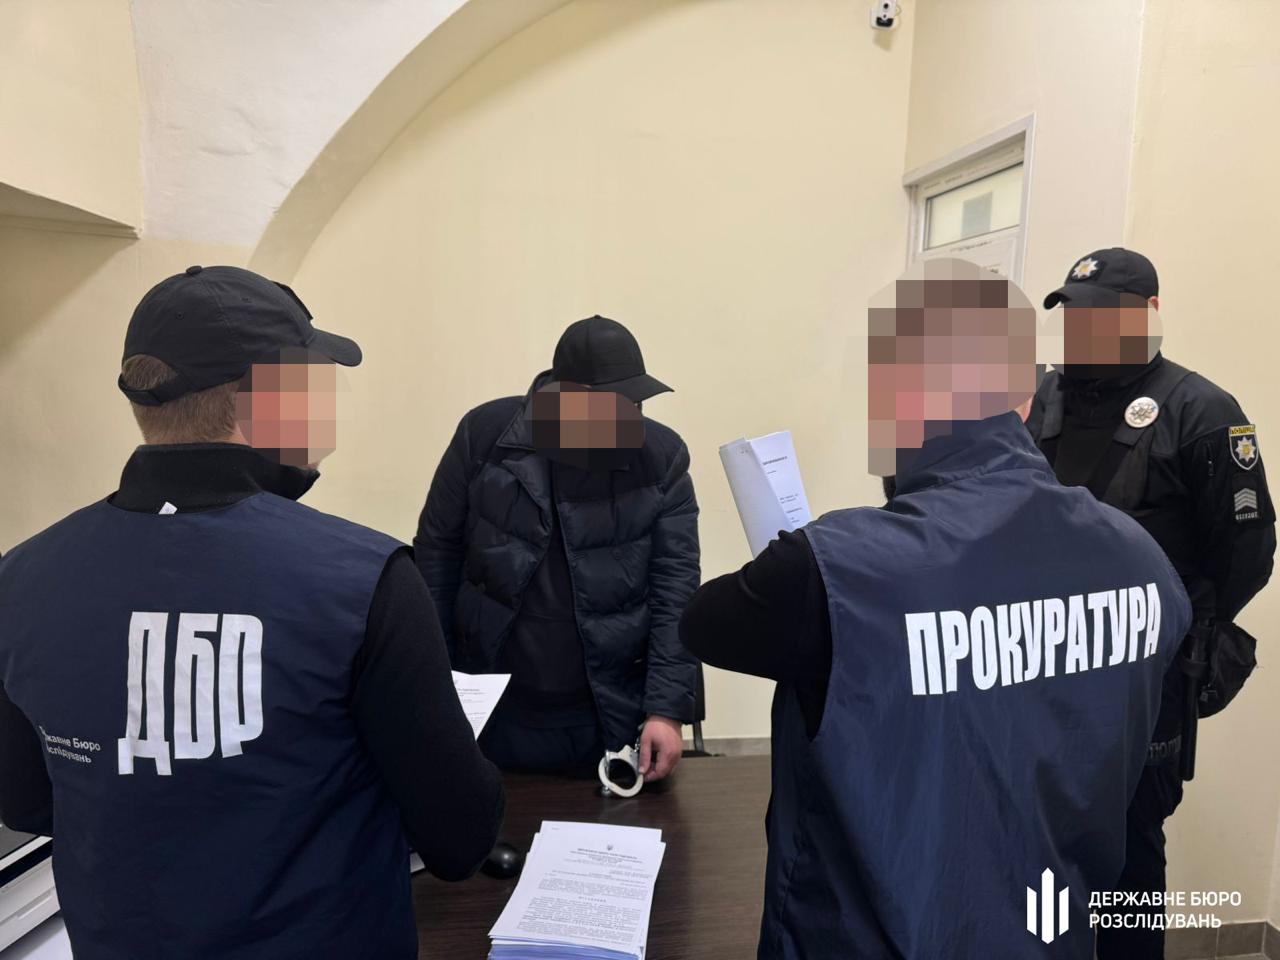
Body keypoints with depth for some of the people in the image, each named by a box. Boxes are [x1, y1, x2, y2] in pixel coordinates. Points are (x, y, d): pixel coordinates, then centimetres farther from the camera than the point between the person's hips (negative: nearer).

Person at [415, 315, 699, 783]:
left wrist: (667, 708, -15)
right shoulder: (485, 434, -8)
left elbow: (676, 587, -9)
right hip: (492, 708, 1)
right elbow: (437, 549, 0)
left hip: (610, 714, 0)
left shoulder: (662, 457, -9)